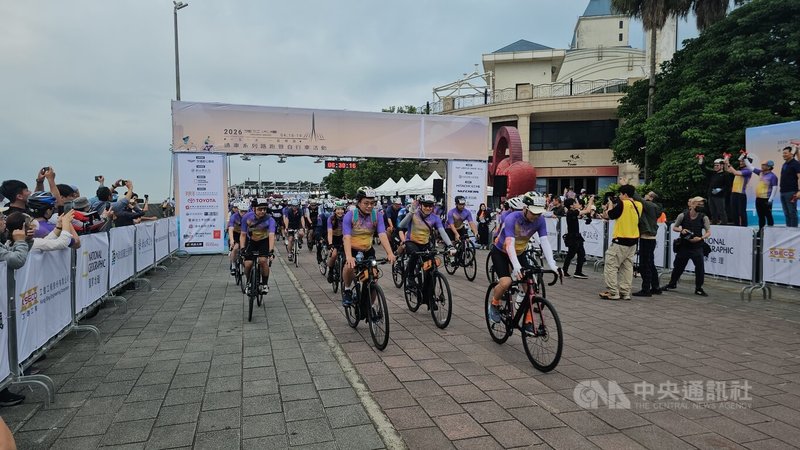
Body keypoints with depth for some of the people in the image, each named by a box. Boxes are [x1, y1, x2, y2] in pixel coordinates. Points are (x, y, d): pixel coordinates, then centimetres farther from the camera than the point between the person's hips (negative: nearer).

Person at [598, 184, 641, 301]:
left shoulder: (622, 204, -15)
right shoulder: (639, 205, 5)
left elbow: (608, 215, -6)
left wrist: (610, 205, 10)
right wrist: (615, 205, 12)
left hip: (621, 241, -8)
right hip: (633, 241, 8)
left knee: (611, 266, -1)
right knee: (627, 267, 11)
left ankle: (613, 292, -2)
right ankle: (625, 292, 13)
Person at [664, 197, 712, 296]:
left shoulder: (703, 218, -4)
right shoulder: (683, 215, -5)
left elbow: (708, 232, -3)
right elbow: (674, 227, 6)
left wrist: (700, 238, -20)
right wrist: (681, 230, -14)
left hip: (697, 247, 0)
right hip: (683, 246, 0)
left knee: (700, 267, -7)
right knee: (678, 265, 11)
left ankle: (698, 288, 9)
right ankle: (672, 283, 31)